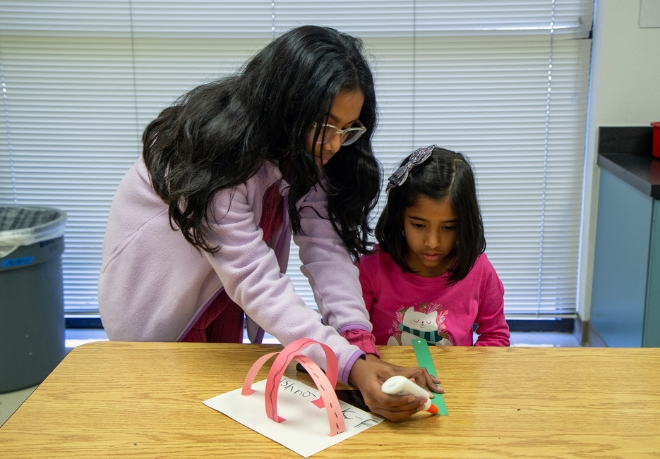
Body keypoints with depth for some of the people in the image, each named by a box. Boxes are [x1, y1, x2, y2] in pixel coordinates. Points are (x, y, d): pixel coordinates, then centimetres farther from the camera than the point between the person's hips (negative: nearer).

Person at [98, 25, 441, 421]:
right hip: (157, 294, -5)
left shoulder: (301, 149, -16)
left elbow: (323, 244, -25)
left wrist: (356, 335, -40)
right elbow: (257, 283, -42)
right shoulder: (216, 153, -37)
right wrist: (351, 364, -51)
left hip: (221, 292, 6)